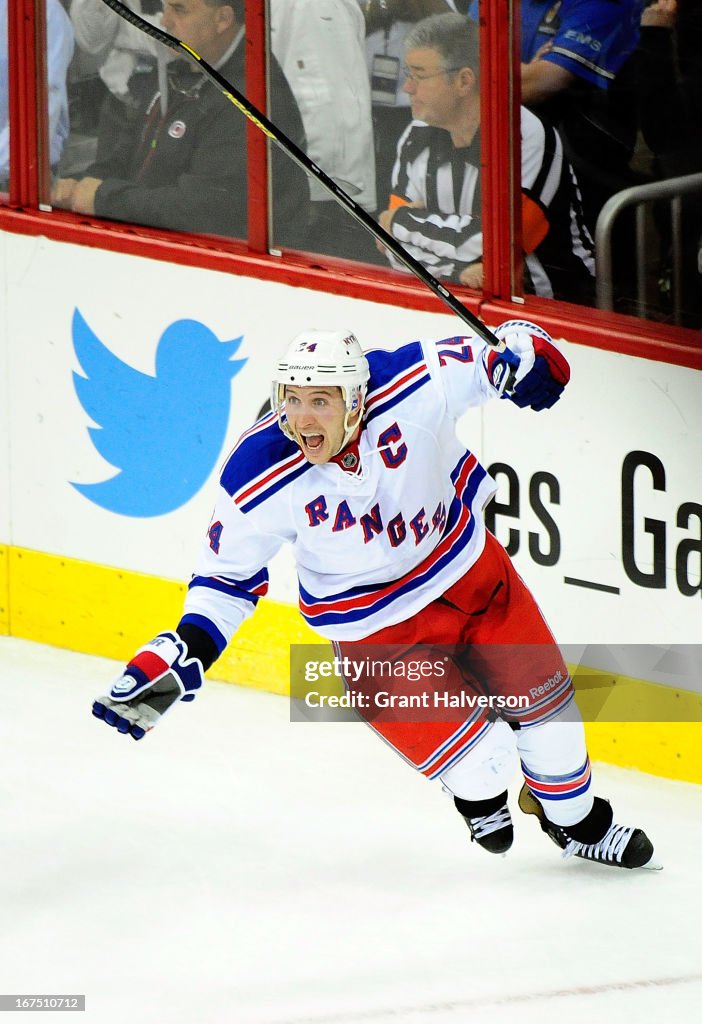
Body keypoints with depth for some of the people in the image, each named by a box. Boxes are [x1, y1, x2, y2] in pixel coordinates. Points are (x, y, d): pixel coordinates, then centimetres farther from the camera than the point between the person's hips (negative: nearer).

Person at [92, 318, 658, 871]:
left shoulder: (411, 384, -28)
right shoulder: (259, 479, -27)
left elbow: (478, 361, -9)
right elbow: (228, 575, -11)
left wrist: (520, 349, -31)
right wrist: (181, 656, -21)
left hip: (471, 571, 3)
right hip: (377, 628, -3)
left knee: (544, 703, 16)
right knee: (478, 755, -11)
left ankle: (581, 823, 46)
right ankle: (480, 793, 29)